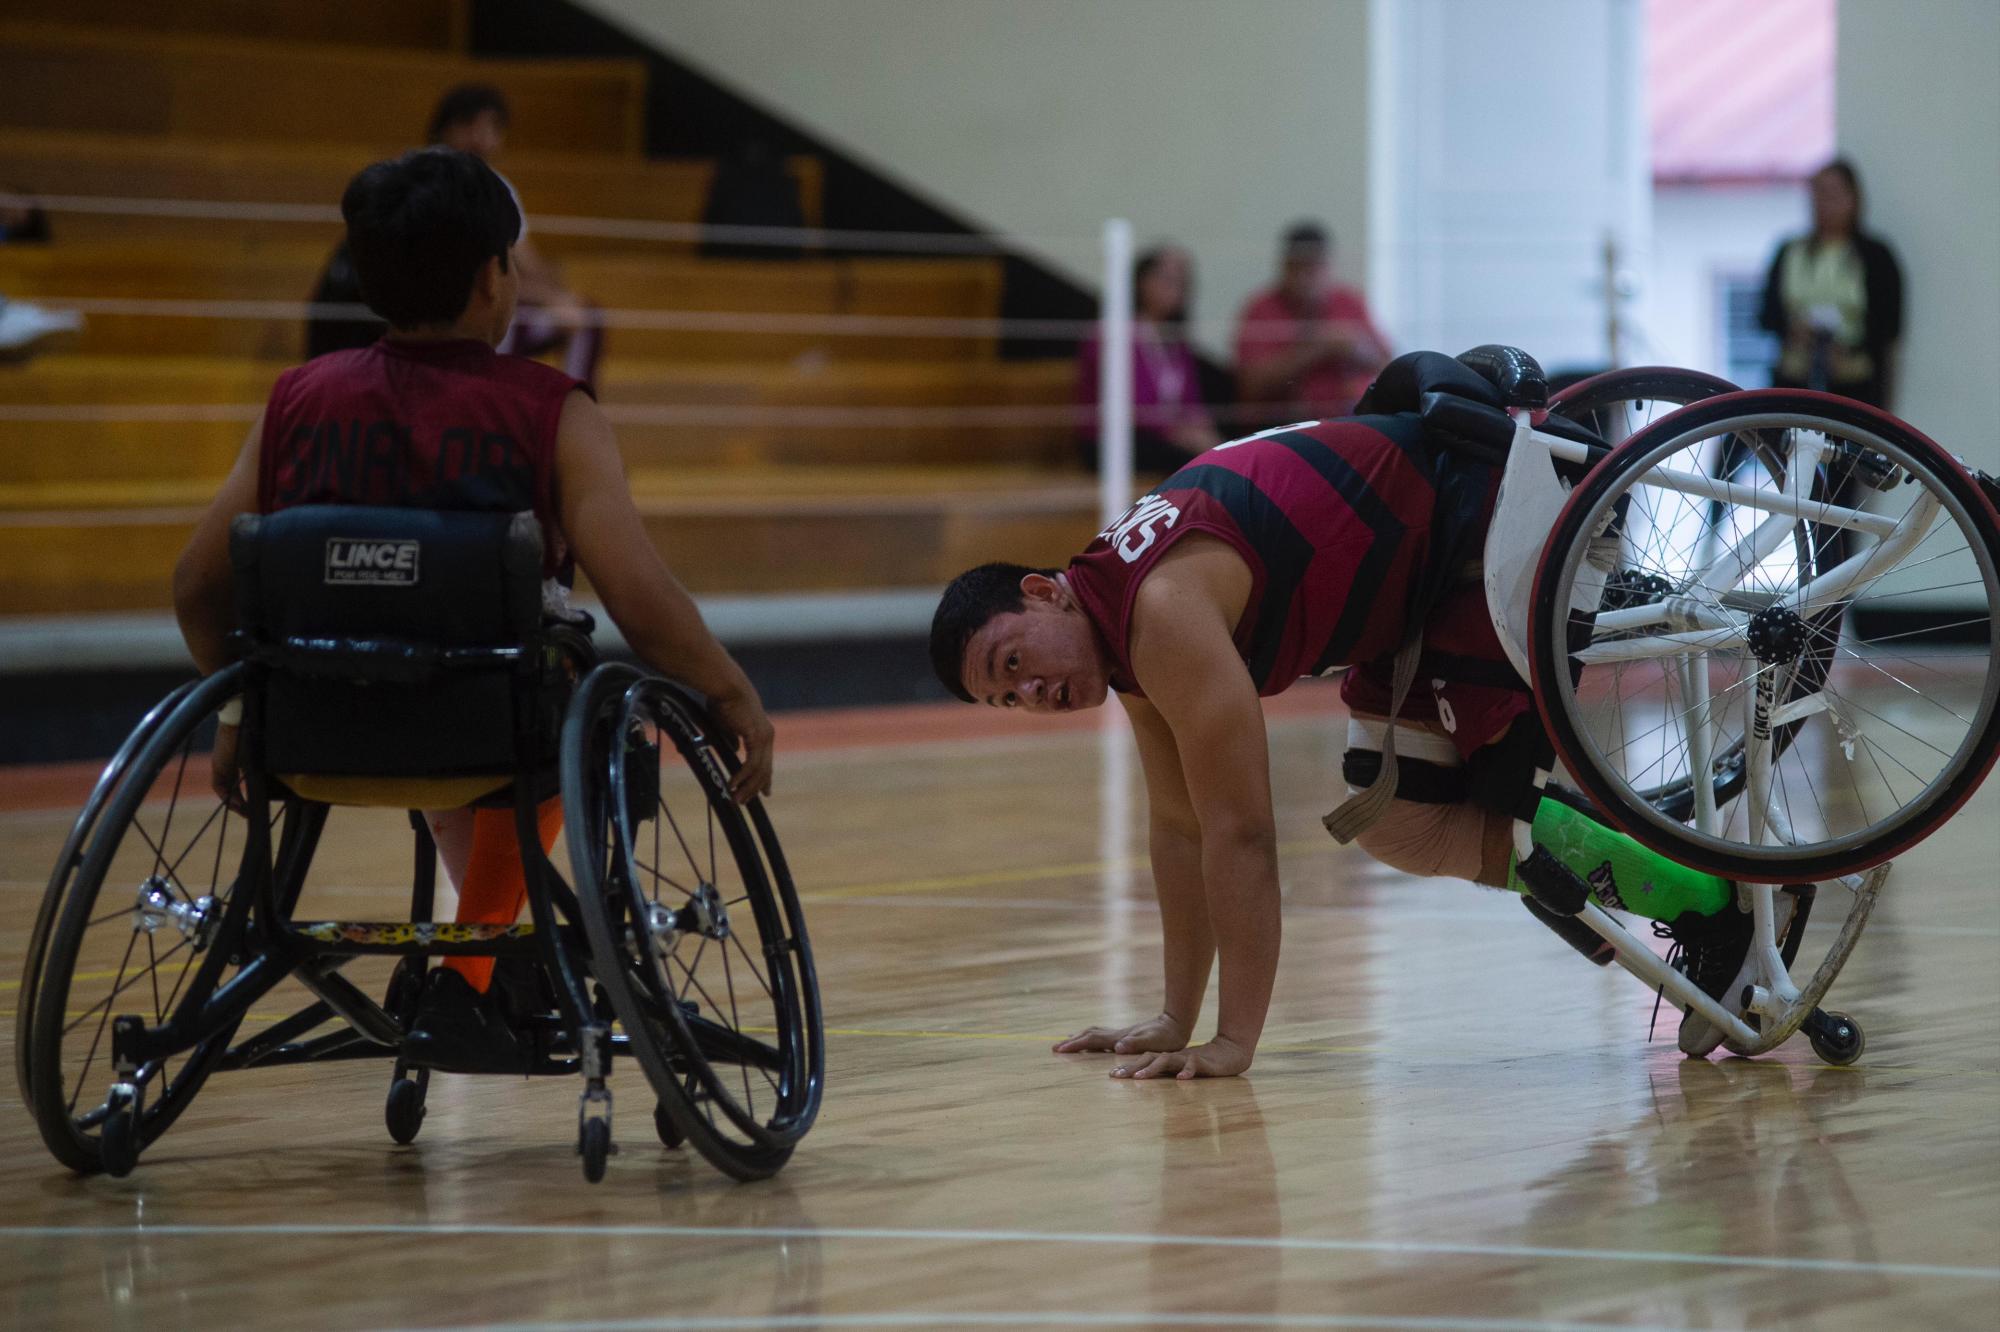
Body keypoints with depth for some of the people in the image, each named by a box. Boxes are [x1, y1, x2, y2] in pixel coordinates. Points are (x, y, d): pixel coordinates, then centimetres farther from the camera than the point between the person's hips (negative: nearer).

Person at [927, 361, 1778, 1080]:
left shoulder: (1165, 614, -28)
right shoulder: (1127, 633, 1)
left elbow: (1240, 834, -29)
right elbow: (1181, 824, 10)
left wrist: (1234, 1041, -26)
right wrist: (1175, 1023, 9)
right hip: (1423, 566, 9)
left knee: (1418, 823, -11)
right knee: (1393, 821, 5)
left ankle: (1712, 905, -3)